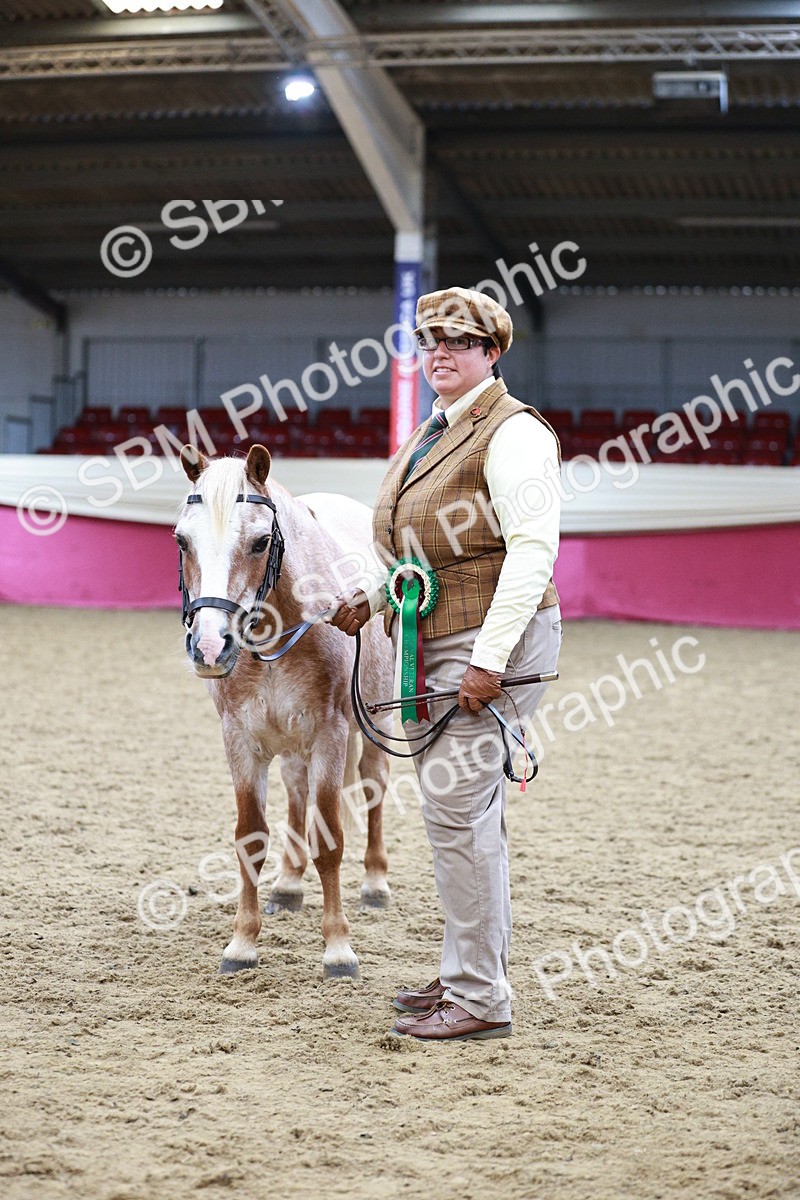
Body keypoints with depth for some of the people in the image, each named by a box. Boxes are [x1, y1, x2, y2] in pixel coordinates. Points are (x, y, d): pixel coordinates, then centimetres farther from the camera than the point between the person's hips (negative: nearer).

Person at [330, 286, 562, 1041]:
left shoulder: (512, 433, -12)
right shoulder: (432, 435, 17)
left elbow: (531, 551, -21)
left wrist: (488, 659, -25)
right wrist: (372, 597, 14)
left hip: (489, 641, -9)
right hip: (429, 644, 9)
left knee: (457, 808, -10)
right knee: (466, 810, 14)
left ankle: (480, 1000, -2)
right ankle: (467, 977, 25)